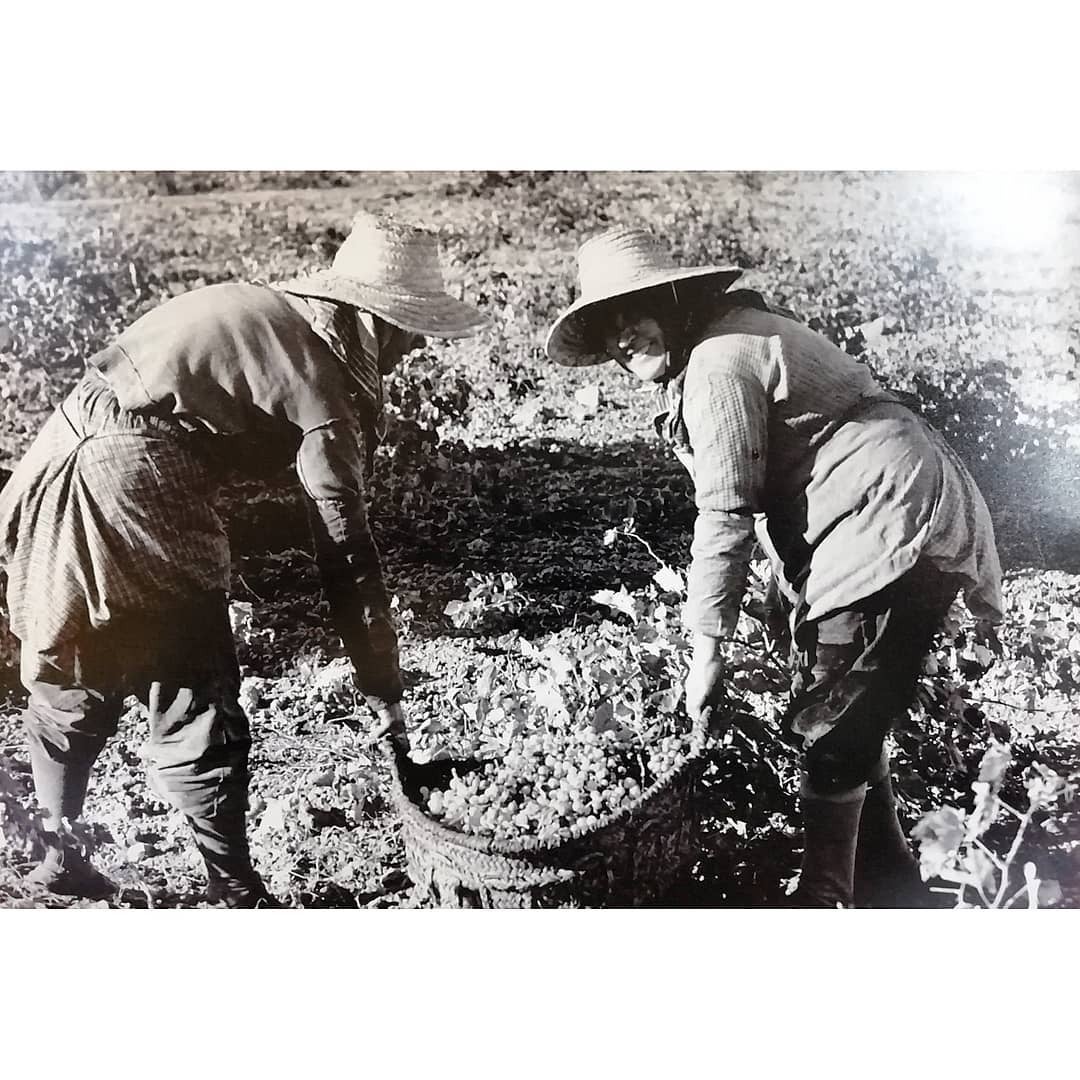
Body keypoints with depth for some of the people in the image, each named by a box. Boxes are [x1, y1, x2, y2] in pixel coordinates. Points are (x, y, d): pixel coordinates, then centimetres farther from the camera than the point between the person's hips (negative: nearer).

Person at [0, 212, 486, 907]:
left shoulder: (261, 308, 14)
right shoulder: (324, 386, -10)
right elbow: (346, 553, -10)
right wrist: (383, 689, -3)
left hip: (64, 468, 9)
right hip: (133, 502, -9)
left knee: (72, 692, 24)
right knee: (202, 722, 5)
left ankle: (59, 856, 43)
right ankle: (238, 896, 20)